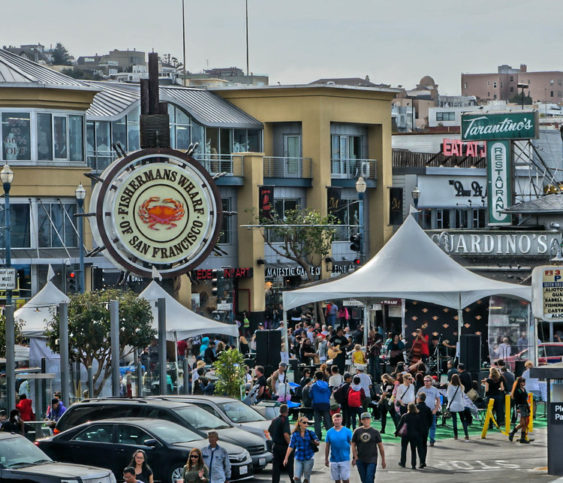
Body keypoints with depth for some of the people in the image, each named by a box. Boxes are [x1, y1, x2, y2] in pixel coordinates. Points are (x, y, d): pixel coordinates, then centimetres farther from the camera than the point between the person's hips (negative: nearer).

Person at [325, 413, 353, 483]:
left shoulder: (347, 431, -3)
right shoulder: (329, 432, 3)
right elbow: (327, 446, 10)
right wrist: (326, 459, 11)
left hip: (345, 459, -2)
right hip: (334, 460, 2)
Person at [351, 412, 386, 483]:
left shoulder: (375, 432, 0)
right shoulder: (357, 431, 4)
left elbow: (380, 447, 4)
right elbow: (353, 445, 5)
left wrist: (383, 460, 4)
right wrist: (355, 457, -6)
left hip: (372, 460, -2)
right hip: (360, 460, 2)